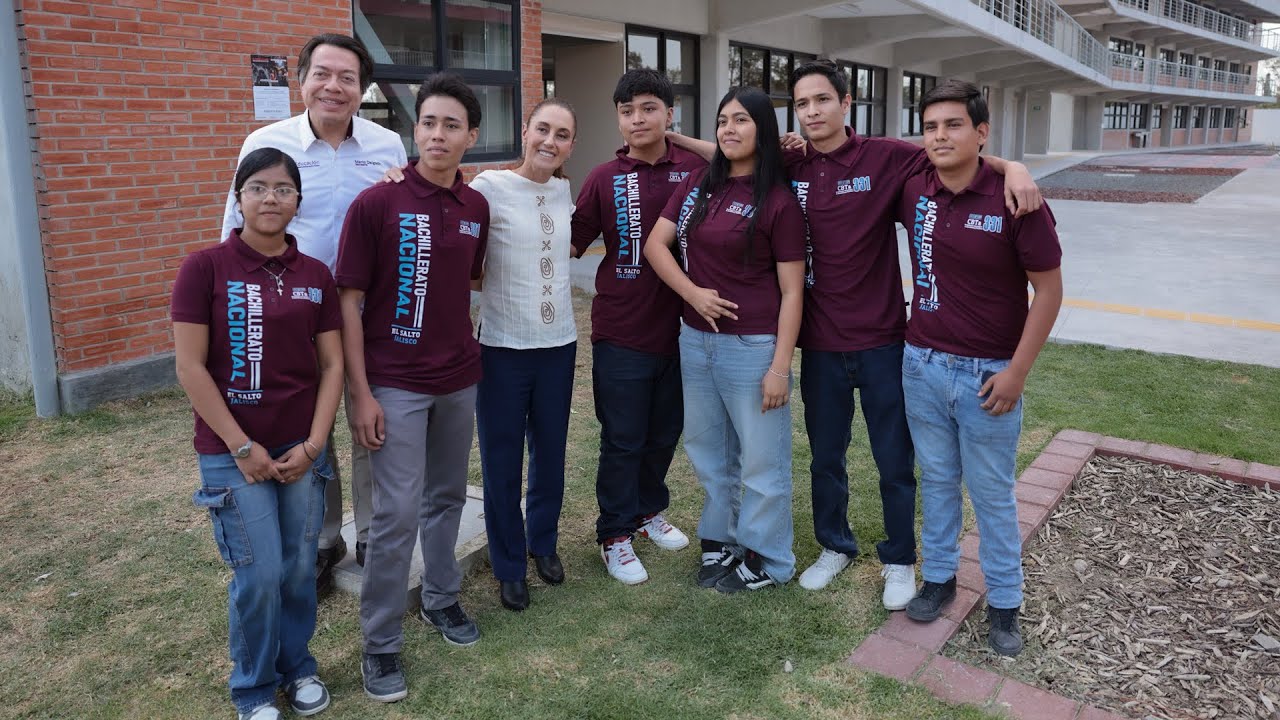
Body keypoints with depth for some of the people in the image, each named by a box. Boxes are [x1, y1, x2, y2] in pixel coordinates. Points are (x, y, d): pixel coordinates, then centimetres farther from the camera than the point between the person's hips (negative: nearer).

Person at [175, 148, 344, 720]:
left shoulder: (315, 275, 3)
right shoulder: (204, 268, -7)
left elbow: (332, 364, 4)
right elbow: (190, 367, -9)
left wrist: (313, 444, -5)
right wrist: (241, 447, -11)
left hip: (300, 448, 3)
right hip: (231, 451, -3)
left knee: (299, 568, 10)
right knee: (260, 574, -1)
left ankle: (297, 665, 34)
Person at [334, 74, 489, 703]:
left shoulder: (476, 207, 4)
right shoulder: (376, 203, -11)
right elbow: (348, 301, -10)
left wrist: (468, 348, 9)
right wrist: (361, 393, -13)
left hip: (459, 378, 5)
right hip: (394, 383, -5)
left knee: (446, 497, 17)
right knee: (398, 512, -3)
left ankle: (441, 598, 36)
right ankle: (380, 644, 12)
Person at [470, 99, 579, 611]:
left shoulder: (562, 190, 7)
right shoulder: (490, 187, -10)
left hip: (559, 343, 5)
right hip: (504, 346, -4)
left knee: (550, 454, 16)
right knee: (502, 463, 6)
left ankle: (543, 543, 40)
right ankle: (509, 566, 26)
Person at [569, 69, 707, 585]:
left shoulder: (695, 169, -1)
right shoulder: (604, 179, -2)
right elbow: (571, 244, -3)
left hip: (679, 328, 2)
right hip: (621, 333, -2)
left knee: (665, 432, 18)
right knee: (622, 439, 8)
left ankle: (650, 510, 41)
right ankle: (615, 534, 25)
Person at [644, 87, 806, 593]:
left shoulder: (779, 202, -10)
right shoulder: (697, 185, 7)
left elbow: (791, 291, -11)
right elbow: (656, 243, 4)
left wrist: (780, 366, -15)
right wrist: (693, 292, -12)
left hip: (753, 346, -6)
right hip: (695, 340, 6)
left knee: (760, 458, 6)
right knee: (708, 451, 18)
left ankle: (766, 560, 24)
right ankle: (721, 541, 36)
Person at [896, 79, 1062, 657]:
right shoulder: (913, 191, -2)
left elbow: (1049, 289, -9)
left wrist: (1017, 370, -12)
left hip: (987, 375, -3)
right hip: (922, 364, 4)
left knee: (992, 493, 9)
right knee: (936, 481, 17)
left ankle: (1004, 602, 25)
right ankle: (938, 577, 34)